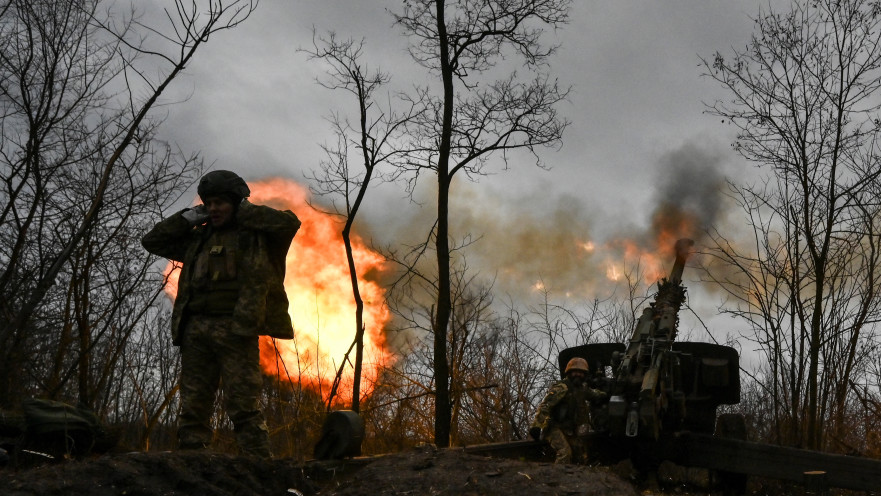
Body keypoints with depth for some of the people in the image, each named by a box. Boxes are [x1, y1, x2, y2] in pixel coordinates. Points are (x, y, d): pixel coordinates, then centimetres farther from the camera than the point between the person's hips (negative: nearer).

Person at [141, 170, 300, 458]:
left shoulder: (257, 234, 8)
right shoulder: (198, 238, 23)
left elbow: (289, 222, -10)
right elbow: (152, 241, 28)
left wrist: (245, 212, 1)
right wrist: (188, 218, 17)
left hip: (236, 329, -6)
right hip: (196, 329, 6)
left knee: (242, 404, -10)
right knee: (192, 405, 3)